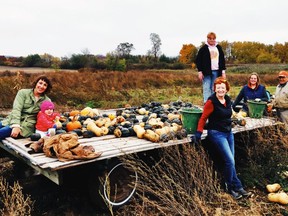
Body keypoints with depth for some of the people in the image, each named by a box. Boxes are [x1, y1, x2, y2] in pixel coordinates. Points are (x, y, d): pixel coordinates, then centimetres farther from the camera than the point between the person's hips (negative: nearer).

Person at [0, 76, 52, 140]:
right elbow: (16, 109, -9)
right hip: (13, 120, 2)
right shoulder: (23, 92, 3)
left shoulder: (47, 101, 8)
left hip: (27, 125, -1)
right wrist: (16, 125, -22)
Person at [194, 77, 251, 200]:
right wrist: (199, 132, -18)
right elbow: (203, 118, -12)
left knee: (230, 162, 9)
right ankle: (237, 187, 6)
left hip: (228, 132, 7)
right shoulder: (211, 101, -14)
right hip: (217, 133, -7)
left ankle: (230, 187, 20)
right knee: (230, 161, -9)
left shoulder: (228, 100, 7)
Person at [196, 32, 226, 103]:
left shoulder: (219, 48, 13)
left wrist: (223, 71, 9)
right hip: (206, 72, -3)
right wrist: (200, 71, -8)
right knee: (206, 88, -8)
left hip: (216, 72, 4)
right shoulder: (203, 48, 1)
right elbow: (198, 60, 0)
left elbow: (222, 60, 16)